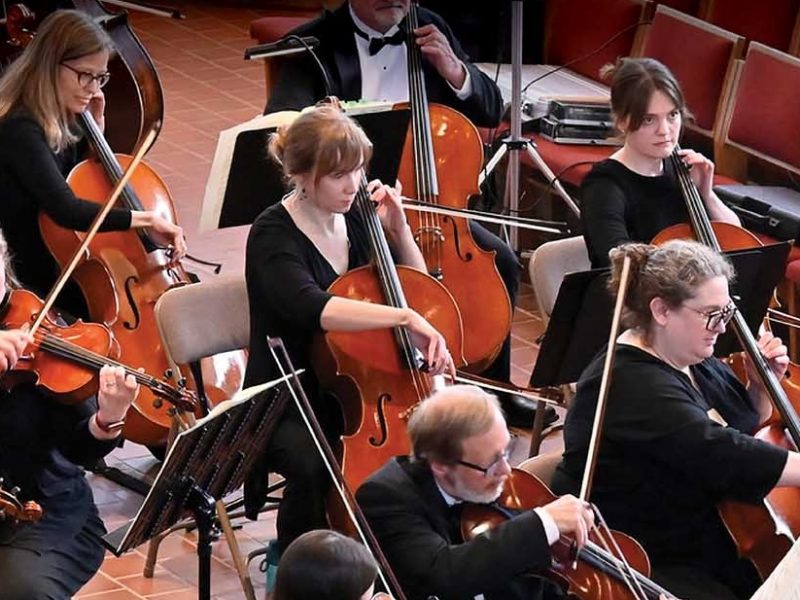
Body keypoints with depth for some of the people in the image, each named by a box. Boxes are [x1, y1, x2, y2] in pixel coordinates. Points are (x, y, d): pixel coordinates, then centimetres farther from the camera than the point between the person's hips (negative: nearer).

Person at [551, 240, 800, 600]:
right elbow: (719, 456, -32)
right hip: (643, 566, -9)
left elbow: (745, 430, 22)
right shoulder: (632, 384, -23)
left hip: (708, 541, 9)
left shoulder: (691, 362, 7)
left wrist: (761, 386, 3)